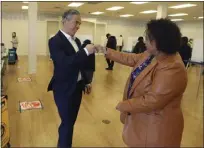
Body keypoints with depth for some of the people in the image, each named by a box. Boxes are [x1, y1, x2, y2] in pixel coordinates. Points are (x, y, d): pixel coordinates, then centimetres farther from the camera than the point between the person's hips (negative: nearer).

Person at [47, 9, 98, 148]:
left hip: (77, 87, 8)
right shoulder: (55, 41, -17)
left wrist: (86, 82, 16)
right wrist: (86, 51, -29)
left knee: (71, 121, 21)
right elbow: (64, 64, -30)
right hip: (64, 89, -8)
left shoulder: (77, 41, 8)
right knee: (67, 123, 4)